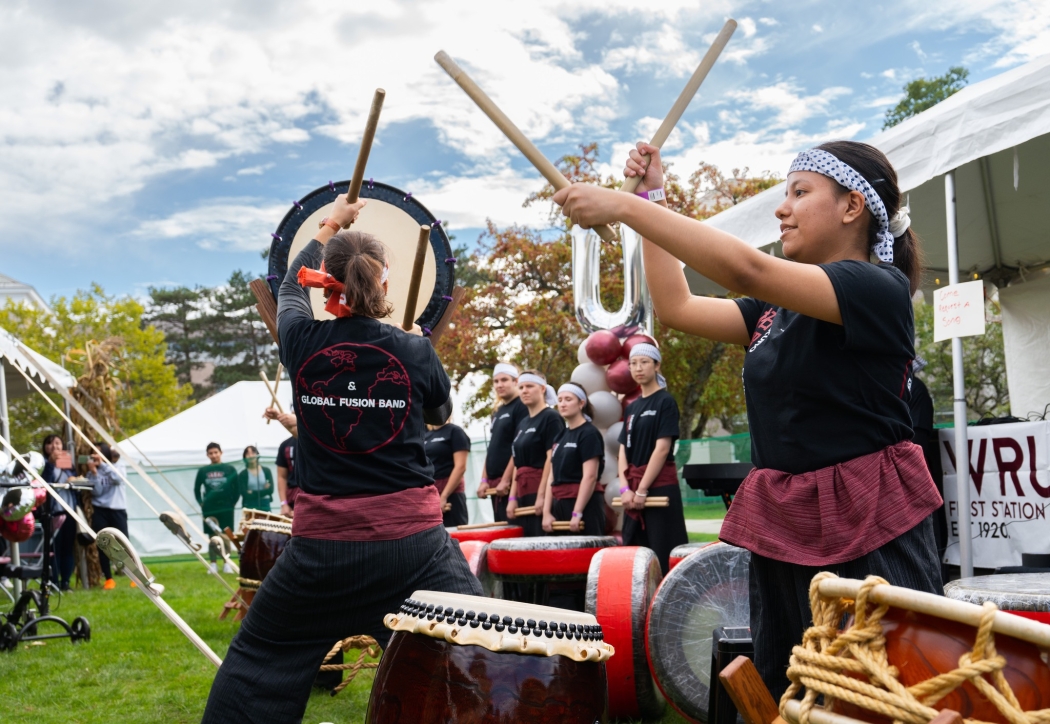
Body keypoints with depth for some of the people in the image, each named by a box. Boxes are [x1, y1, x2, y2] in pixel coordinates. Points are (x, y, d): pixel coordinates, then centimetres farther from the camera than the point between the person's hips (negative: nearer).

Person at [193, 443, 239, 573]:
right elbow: (197, 489, 13)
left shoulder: (230, 469, 0)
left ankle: (227, 564, 8)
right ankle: (213, 565, 12)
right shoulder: (203, 471, 3)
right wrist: (201, 503, 4)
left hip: (226, 508, -1)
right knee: (212, 537, 6)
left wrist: (233, 502, -1)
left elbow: (237, 488, 4)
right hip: (209, 509, 1)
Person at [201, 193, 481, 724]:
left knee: (256, 664, 20)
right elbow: (441, 413, 16)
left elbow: (291, 287, 21)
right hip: (412, 544, -1)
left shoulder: (302, 342, -3)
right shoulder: (414, 351, -6)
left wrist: (330, 226, 36)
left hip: (323, 545, 2)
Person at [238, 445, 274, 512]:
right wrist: (264, 491, -5)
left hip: (265, 505, 2)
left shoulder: (266, 471, 8)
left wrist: (253, 493, -7)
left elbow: (270, 489, -2)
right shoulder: (243, 474, 3)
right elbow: (244, 494, -7)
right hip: (249, 507, -1)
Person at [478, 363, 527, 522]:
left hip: (511, 482, -8)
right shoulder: (497, 412, 18)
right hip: (495, 483, 9)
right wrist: (484, 480, 10)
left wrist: (506, 480, -18)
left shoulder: (521, 407, -7)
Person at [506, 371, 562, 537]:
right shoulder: (522, 424, 18)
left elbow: (552, 459, -14)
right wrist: (512, 497, 10)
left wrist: (542, 495, -19)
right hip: (523, 493, 8)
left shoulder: (551, 418, -6)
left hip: (543, 491, -8)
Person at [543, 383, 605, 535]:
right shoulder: (561, 436, 15)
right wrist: (547, 512, 5)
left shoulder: (589, 433, -8)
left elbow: (590, 476, -16)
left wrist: (577, 513, -20)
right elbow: (553, 477, 13)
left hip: (584, 506, -8)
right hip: (560, 505, 8)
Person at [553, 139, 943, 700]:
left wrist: (624, 207, -24)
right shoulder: (779, 306, 13)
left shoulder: (879, 289, -12)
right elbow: (677, 308, 14)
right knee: (783, 694, 13)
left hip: (869, 532, -7)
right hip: (782, 530, 8)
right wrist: (653, 200, 10)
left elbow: (747, 271, -25)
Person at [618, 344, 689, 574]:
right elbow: (623, 451, 10)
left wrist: (642, 490, -16)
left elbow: (662, 448, -12)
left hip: (660, 487, -7)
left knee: (662, 555, -7)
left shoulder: (665, 402, -4)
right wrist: (625, 488, -5)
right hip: (634, 491, 7)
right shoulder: (632, 408, 15)